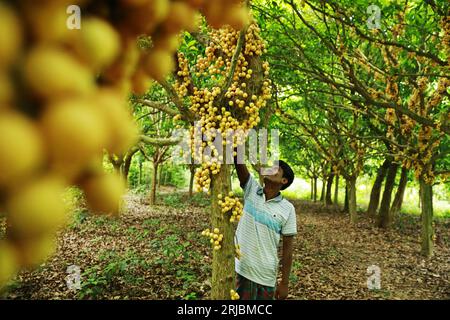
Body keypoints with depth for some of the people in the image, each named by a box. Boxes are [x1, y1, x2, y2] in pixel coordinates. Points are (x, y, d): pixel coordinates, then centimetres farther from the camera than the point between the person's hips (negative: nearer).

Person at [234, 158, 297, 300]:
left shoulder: (287, 209, -6)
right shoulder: (251, 189, -2)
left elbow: (287, 247, -3)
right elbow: (238, 162, -15)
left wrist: (284, 283, -2)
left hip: (266, 276, -1)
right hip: (240, 269, 1)